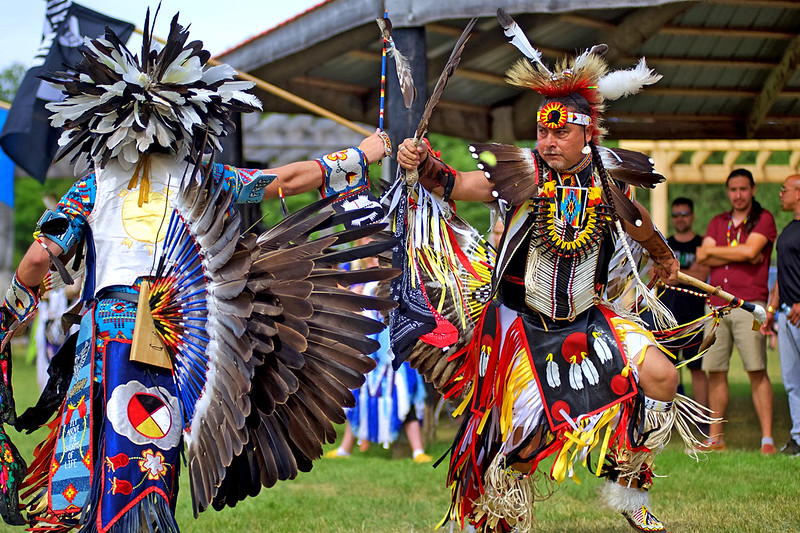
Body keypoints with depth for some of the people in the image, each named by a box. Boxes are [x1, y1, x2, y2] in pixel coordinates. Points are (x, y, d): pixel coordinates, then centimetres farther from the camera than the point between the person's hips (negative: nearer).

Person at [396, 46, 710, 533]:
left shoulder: (604, 175, -2)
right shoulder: (525, 173, -11)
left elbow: (634, 219, 19)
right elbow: (455, 185, -21)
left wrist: (663, 255, 36)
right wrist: (425, 165, -42)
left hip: (588, 317, 3)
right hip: (522, 322, -3)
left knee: (661, 377, -15)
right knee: (528, 436, -8)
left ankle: (625, 486, 6)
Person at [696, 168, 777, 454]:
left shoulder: (763, 219, 3)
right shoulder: (718, 222, 18)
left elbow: (749, 250, -12)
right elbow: (703, 258, 4)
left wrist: (712, 250, 1)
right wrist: (742, 256, -7)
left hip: (749, 304, -5)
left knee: (757, 371, -9)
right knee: (715, 371, 4)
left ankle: (767, 438, -10)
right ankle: (715, 438, 10)